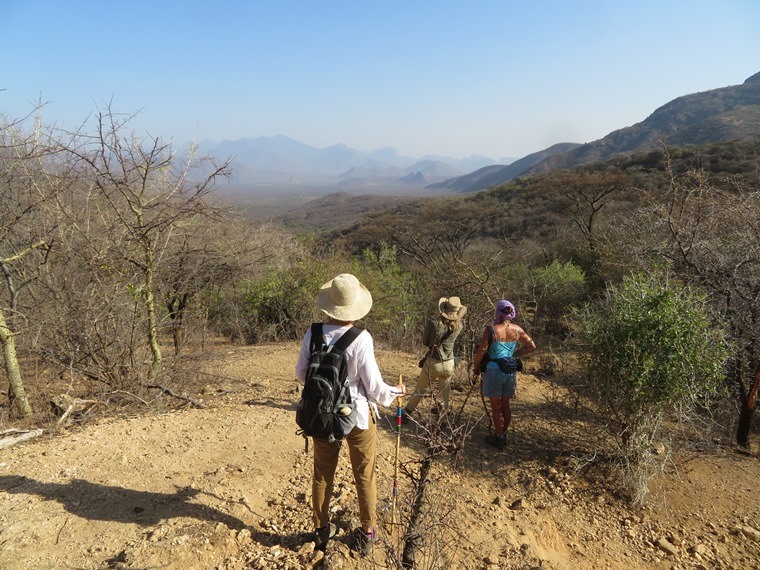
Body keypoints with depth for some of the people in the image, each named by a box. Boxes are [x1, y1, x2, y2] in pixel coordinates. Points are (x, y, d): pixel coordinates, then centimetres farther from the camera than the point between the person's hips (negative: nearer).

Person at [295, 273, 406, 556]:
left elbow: (301, 373, 0)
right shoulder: (361, 339, -24)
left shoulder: (312, 334, -13)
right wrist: (395, 392, 3)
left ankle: (322, 530, 38)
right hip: (357, 415, -3)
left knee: (322, 474, 21)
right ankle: (366, 533, 33)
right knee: (364, 476, 17)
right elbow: (373, 386, -18)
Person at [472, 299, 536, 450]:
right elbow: (532, 346, 8)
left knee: (496, 406, 7)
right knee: (505, 405, 18)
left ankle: (499, 438, 17)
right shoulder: (517, 330, 0)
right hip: (510, 370, 5)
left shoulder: (491, 329, -15)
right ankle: (503, 435, 30)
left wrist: (475, 367, -1)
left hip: (494, 370, -5)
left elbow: (481, 351, -15)